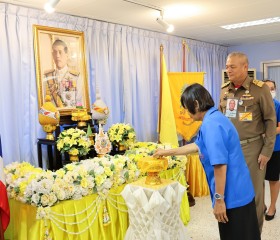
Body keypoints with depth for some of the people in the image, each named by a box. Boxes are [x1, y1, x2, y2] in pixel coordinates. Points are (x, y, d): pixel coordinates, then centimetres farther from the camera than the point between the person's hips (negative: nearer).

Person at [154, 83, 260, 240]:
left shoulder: (210, 124, -22)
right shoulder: (214, 118, 10)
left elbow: (220, 165, -26)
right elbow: (198, 146, 23)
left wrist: (219, 199, -20)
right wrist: (167, 152, 28)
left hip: (233, 195, -10)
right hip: (240, 191, 10)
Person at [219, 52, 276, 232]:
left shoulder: (260, 89, -8)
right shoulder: (224, 89, 6)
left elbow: (270, 120, -7)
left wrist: (267, 150, -10)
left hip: (252, 147, -4)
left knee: (253, 192, 5)